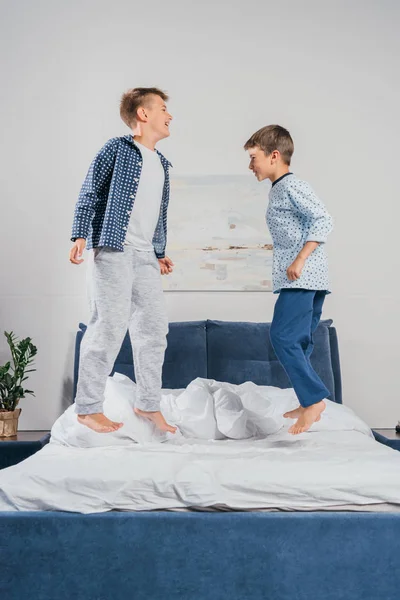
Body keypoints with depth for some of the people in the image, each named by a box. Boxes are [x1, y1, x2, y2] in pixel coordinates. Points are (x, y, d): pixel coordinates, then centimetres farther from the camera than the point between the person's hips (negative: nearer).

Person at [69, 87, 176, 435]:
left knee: (154, 327, 5)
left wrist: (161, 253, 20)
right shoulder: (117, 149, 0)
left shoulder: (162, 164, 20)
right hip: (114, 250, -7)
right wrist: (80, 236, -13)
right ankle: (88, 408, 1)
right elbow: (89, 193, -4)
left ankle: (148, 403, 17)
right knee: (110, 327, -9)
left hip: (146, 255, 7)